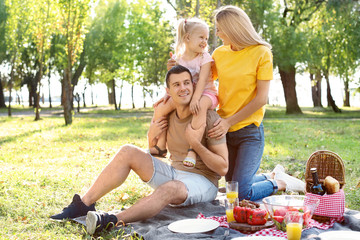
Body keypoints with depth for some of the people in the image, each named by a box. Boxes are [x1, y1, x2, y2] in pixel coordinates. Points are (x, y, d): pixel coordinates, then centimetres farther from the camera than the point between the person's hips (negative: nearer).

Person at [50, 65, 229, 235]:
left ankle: (112, 221, -57)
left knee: (171, 188, -41)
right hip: (173, 173, 6)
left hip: (203, 182, -6)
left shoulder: (208, 117, -15)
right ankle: (84, 204, -13)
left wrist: (196, 143, -27)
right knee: (127, 152, -8)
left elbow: (223, 168, -15)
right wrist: (152, 135, -7)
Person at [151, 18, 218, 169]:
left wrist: (195, 99, -32)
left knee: (201, 105, -40)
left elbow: (202, 80, -19)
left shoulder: (205, 57, -7)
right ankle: (160, 146, 1)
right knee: (160, 108, -10)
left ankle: (193, 149, -40)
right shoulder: (177, 58, 5)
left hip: (205, 93, -5)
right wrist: (167, 95, -10)